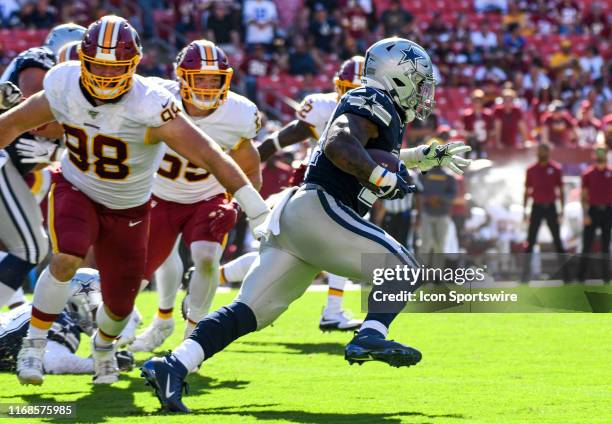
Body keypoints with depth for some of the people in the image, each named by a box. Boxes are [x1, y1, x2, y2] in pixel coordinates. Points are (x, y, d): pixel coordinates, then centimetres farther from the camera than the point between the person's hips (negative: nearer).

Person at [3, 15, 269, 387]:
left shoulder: (149, 106, -31)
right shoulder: (64, 88, -19)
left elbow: (211, 156, -33)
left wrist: (258, 210, -38)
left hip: (129, 210, -1)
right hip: (76, 191, 1)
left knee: (120, 303, 9)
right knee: (66, 260, -29)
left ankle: (104, 344, 46)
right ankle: (34, 344, -8)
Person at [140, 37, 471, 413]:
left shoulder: (376, 108, 26)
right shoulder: (374, 105, -4)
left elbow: (383, 157, 46)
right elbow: (338, 145, -22)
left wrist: (430, 156, 47)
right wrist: (384, 179, -17)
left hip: (293, 213, 9)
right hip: (319, 209, -9)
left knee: (250, 312, 0)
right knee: (402, 268, 0)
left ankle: (173, 366, -11)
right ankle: (371, 337, -20)